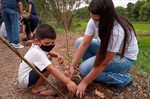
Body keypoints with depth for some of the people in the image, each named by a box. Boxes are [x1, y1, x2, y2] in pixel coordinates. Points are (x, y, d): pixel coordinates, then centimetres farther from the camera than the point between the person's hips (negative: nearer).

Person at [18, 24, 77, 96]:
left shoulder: (37, 46, -4)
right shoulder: (38, 53, -32)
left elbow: (47, 52, 17)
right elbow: (52, 69, -42)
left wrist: (57, 55, -5)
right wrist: (68, 81, -48)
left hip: (28, 72, 10)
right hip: (25, 79, -9)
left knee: (48, 58, 7)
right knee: (49, 67, -29)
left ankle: (37, 82, 11)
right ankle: (36, 88, -7)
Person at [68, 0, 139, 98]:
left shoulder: (117, 31, -36)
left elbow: (104, 63, -32)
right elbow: (84, 44, -16)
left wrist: (84, 83, -24)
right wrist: (72, 66, -20)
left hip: (124, 57, -7)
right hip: (107, 49, 7)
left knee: (85, 68, -21)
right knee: (79, 42, -9)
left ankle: (122, 78, -6)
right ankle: (98, 70, 0)